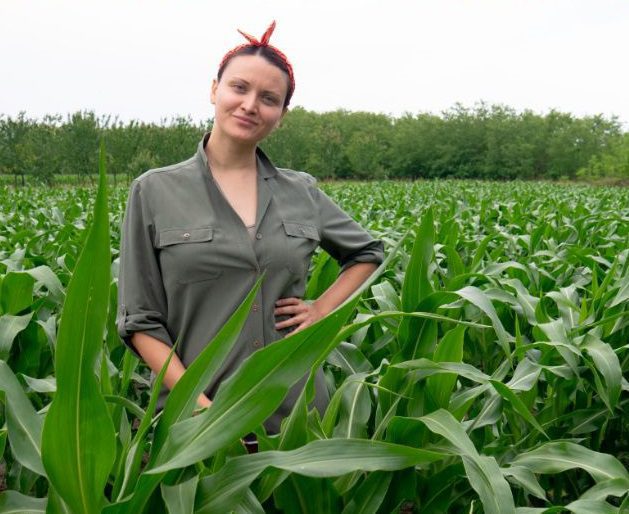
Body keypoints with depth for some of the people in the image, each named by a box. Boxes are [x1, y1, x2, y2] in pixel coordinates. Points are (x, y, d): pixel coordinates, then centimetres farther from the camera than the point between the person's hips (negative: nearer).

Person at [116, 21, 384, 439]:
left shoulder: (302, 192, 5)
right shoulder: (155, 192, -2)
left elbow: (367, 251, 20)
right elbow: (141, 321, -4)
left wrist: (322, 310, 4)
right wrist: (195, 402, -15)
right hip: (198, 414, -2)